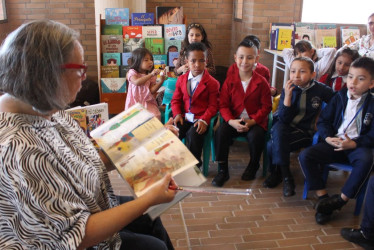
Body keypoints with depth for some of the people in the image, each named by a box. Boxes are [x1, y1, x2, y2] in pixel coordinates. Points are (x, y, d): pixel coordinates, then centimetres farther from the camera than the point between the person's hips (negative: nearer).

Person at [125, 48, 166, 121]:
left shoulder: (151, 76, 6)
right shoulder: (132, 72, -3)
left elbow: (152, 91, -3)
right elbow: (137, 82, -25)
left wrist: (161, 81, -18)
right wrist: (151, 74, -29)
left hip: (148, 103, 2)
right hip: (135, 103, -2)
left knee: (156, 116, -22)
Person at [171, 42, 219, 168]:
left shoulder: (212, 83, -3)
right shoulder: (181, 79, 10)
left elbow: (213, 105, -5)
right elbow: (176, 100, 13)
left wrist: (204, 120, -20)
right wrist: (177, 114, -5)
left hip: (200, 119, -4)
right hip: (184, 117, 4)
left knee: (193, 134, -31)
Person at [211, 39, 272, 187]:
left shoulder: (261, 82, -3)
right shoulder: (230, 80, 0)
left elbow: (266, 106, -3)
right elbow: (223, 104, -2)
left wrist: (252, 121, -17)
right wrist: (231, 121, -20)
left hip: (255, 121, -1)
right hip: (233, 120, 1)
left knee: (256, 136, -31)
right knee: (221, 132, -26)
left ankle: (253, 166, 2)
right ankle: (223, 171, -10)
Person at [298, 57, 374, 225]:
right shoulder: (340, 97, 9)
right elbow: (323, 120, 8)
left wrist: (353, 143, -21)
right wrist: (328, 138, -10)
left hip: (357, 146, -2)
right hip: (334, 143, 3)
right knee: (305, 156, -20)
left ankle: (341, 199, -22)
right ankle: (322, 197, -14)